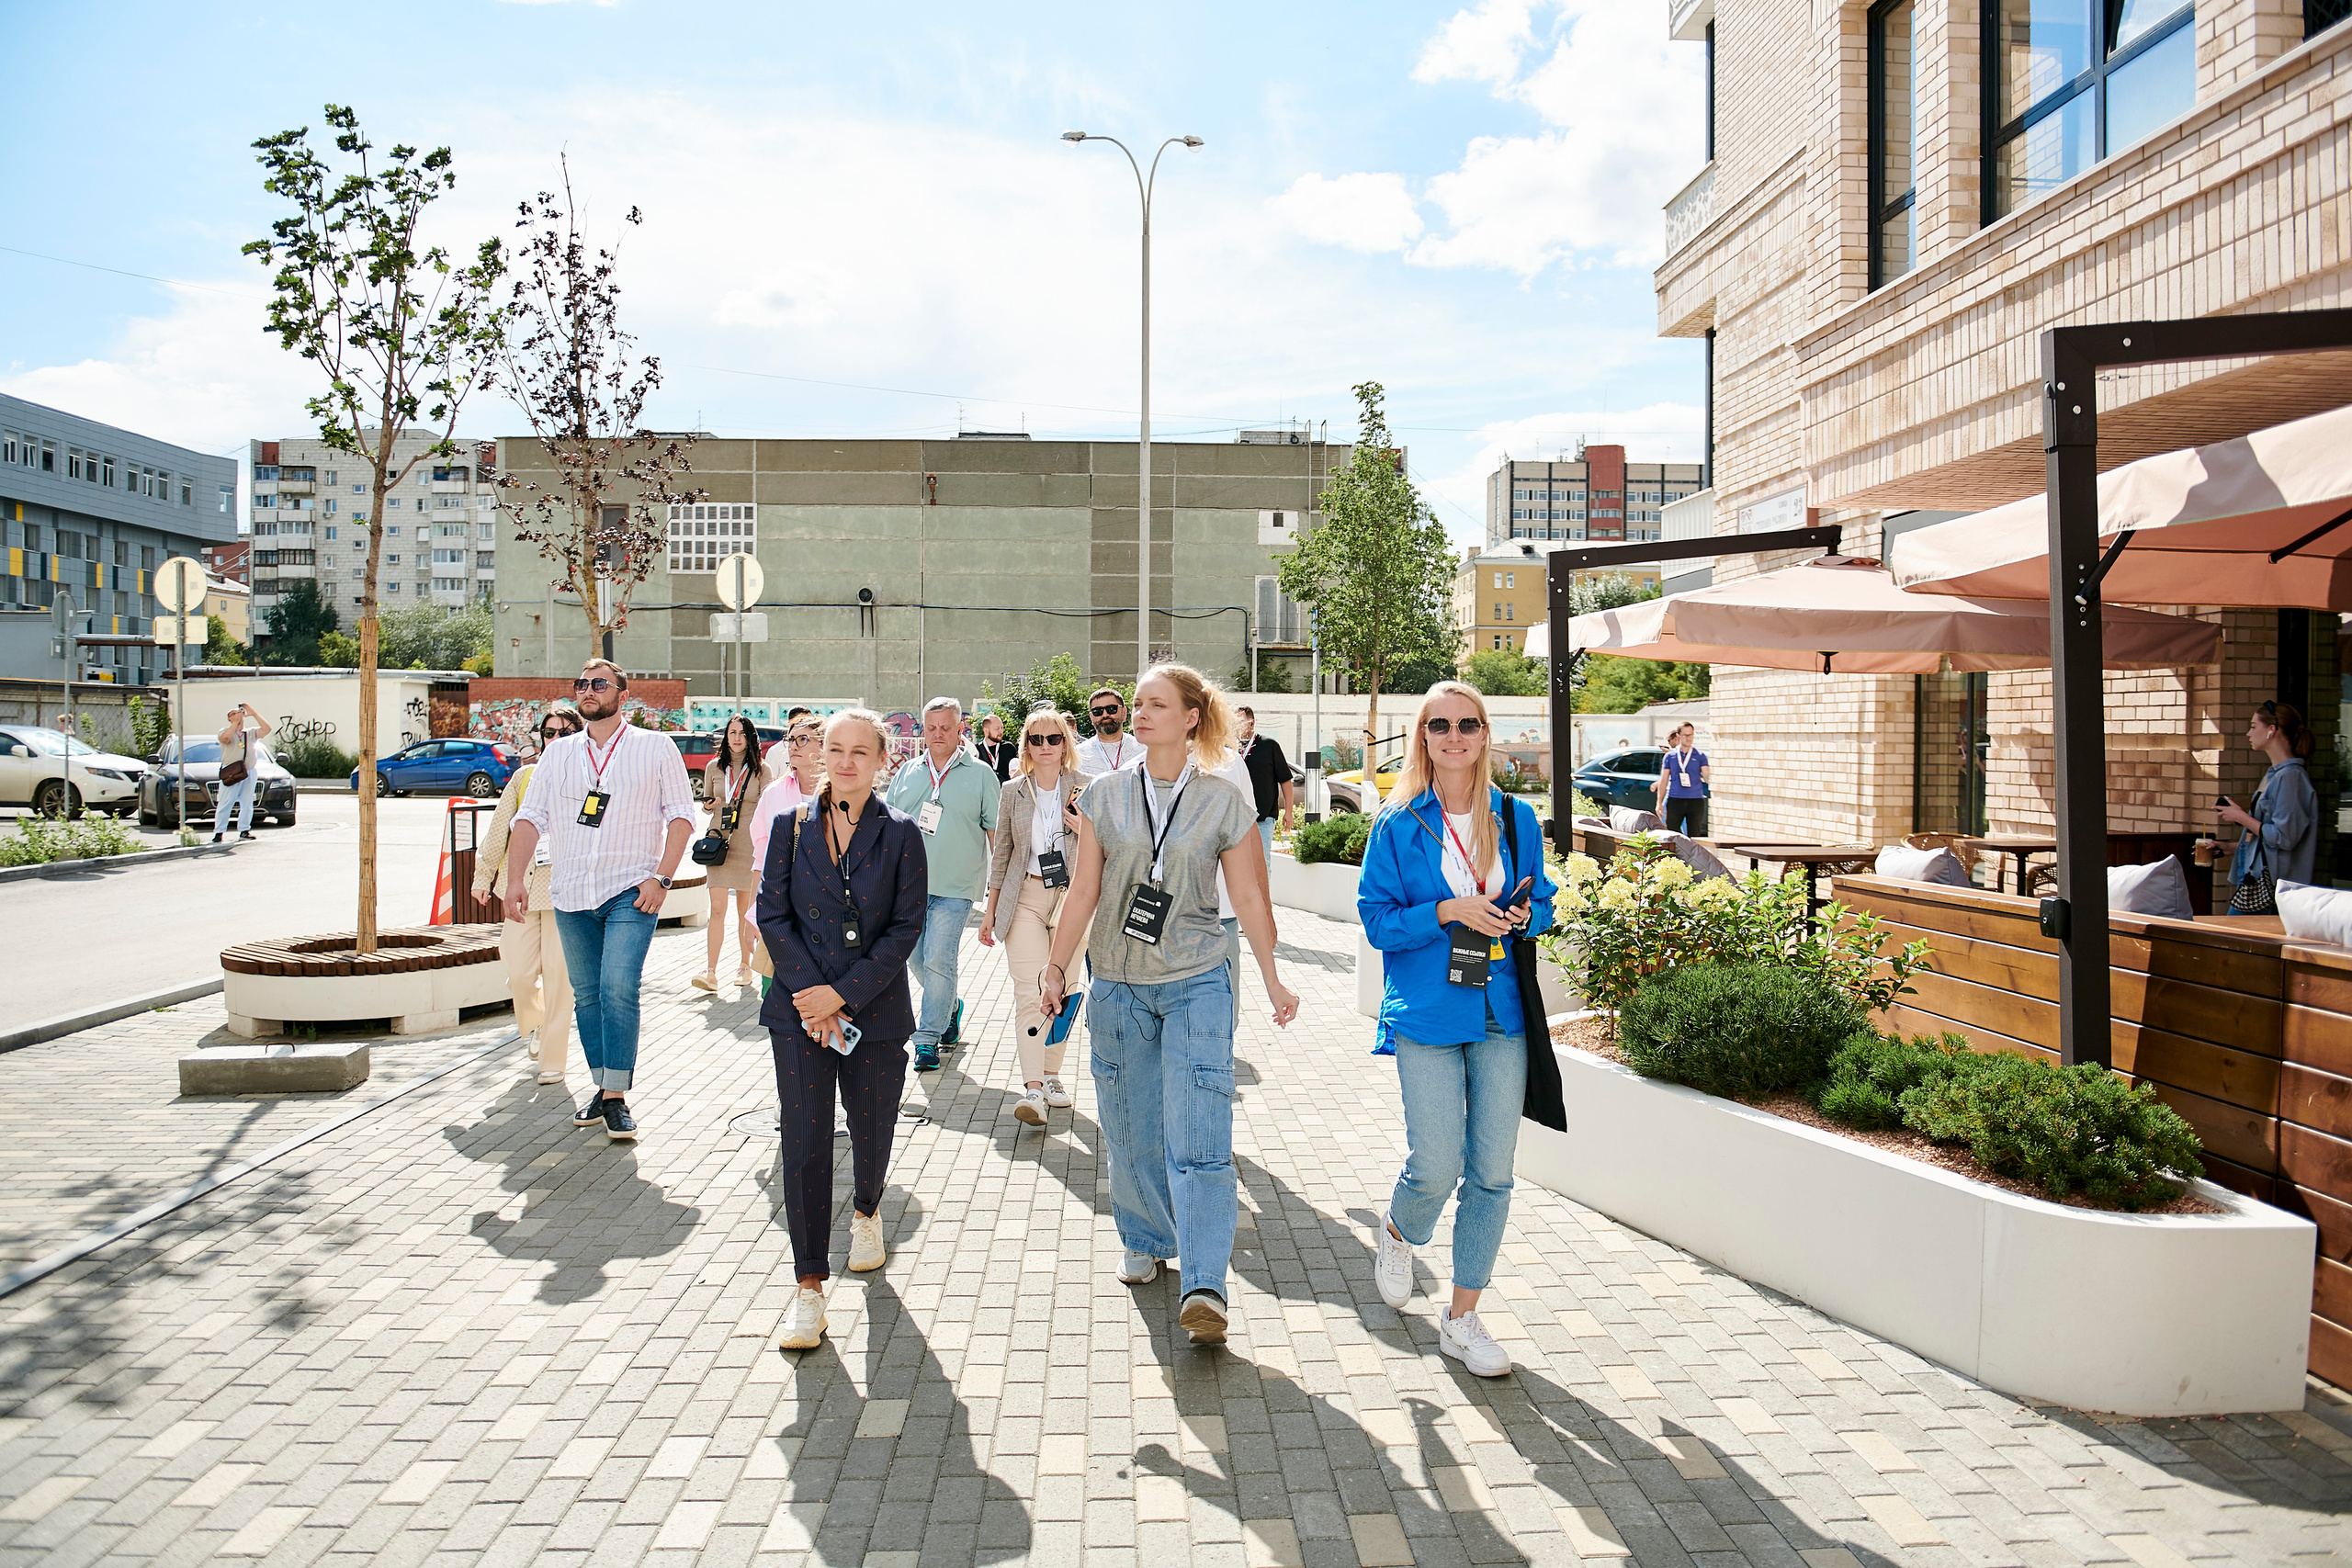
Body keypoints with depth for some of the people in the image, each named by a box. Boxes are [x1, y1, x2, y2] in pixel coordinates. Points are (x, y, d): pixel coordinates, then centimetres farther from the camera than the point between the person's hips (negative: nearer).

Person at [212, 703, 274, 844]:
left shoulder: (251, 732, 15)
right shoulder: (225, 732, 6)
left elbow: (266, 729, 0)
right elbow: (225, 738, -17)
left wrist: (253, 714, -2)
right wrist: (236, 722, -14)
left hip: (250, 772, 3)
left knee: (247, 803, 4)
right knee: (225, 804, -6)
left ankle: (244, 830, 10)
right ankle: (219, 832, -3)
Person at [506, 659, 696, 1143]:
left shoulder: (654, 748, 4)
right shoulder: (558, 754, 14)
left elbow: (680, 813, -1)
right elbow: (530, 817, 11)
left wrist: (662, 877, -11)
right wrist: (515, 877, -2)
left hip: (631, 891, -4)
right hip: (571, 894, 5)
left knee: (618, 987, -16)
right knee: (586, 993, 9)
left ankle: (617, 1097, -10)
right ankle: (602, 1088, 21)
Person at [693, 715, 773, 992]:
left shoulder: (760, 769, 3)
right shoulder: (714, 767, 9)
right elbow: (705, 803, 20)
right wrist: (711, 804, -1)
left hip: (749, 843, -1)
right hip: (719, 841, 1)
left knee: (745, 909, 6)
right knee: (717, 908, -9)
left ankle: (745, 964, 22)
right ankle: (710, 972, -11)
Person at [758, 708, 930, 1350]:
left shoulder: (901, 834, -2)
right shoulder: (792, 826, 2)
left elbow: (906, 927, -5)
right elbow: (772, 915, 0)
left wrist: (843, 992, -12)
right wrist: (812, 995, -10)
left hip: (875, 1009, 0)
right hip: (799, 1009, 0)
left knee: (872, 1130, 14)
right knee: (805, 1142, -4)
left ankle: (866, 1212, 47)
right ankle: (809, 1284, 4)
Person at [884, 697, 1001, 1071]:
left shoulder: (980, 774, 1)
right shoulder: (907, 773, 10)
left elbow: (996, 831, 2)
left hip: (955, 889, -4)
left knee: (938, 962, -10)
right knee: (917, 960, 12)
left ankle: (928, 1039, 0)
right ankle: (950, 1008, 38)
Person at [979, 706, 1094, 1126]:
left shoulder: (1086, 789, 3)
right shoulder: (1013, 792, 7)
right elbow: (1001, 852, 13)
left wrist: (1083, 830, -13)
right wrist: (991, 910, 12)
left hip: (1072, 895, 0)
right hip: (1025, 898, 0)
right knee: (1029, 993, -10)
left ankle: (1052, 1074, 22)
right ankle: (1032, 1089, -15)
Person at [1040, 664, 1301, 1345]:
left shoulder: (1224, 803, -1)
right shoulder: (1104, 796, 3)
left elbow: (1251, 899, 3)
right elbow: (1082, 892, 5)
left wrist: (1273, 981, 5)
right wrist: (1056, 970, 1)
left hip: (1197, 986, -2)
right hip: (1117, 986, 3)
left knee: (1198, 1135, -8)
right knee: (1132, 1129, 11)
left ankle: (1205, 1288, -6)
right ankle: (1145, 1243, 33)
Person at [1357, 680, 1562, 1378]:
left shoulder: (1516, 819, 7)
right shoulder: (1397, 825, -1)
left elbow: (1541, 902, 16)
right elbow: (1377, 920, -3)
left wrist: (1524, 916, -7)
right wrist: (1449, 912, -17)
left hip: (1502, 1013, 3)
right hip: (1426, 1014, -3)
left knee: (1491, 1173, 4)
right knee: (1435, 1168, -7)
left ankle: (1462, 1316, 20)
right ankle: (1397, 1235, 30)